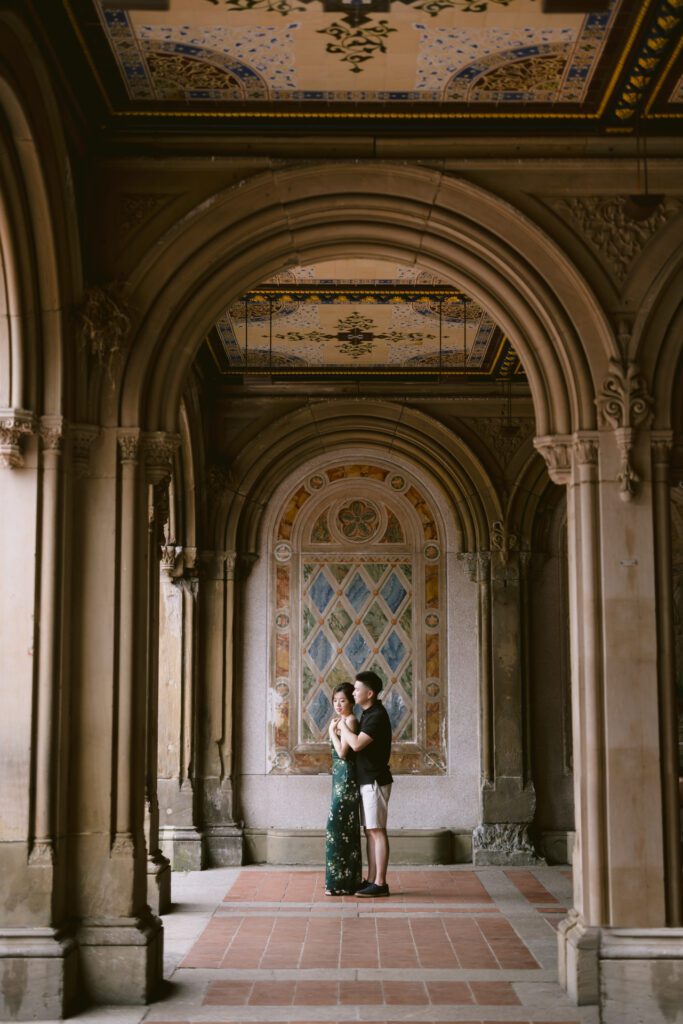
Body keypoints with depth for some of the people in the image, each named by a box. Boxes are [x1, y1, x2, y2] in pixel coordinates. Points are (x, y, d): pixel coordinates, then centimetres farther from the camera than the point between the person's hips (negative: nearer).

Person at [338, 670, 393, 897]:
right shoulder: (369, 714, 14)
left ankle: (380, 883, -4)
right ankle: (371, 880, 15)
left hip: (375, 781, -10)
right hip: (367, 780, 10)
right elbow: (358, 743, 23)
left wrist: (343, 726, -11)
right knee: (370, 831, 11)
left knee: (377, 831, -7)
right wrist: (343, 731, 7)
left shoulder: (377, 716, -17)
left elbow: (357, 744, -25)